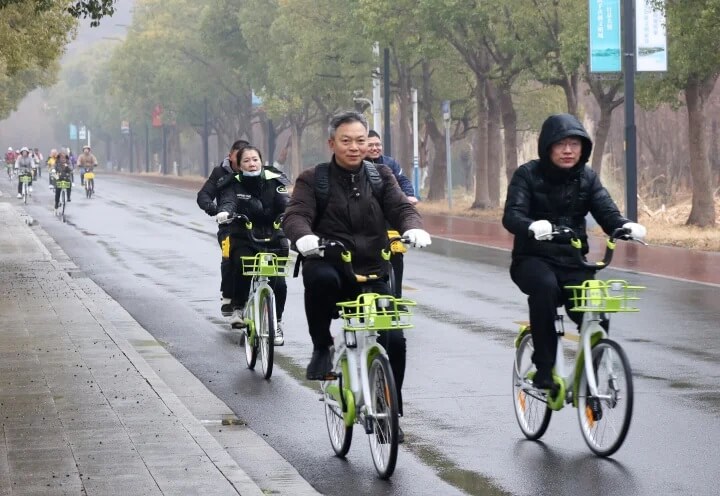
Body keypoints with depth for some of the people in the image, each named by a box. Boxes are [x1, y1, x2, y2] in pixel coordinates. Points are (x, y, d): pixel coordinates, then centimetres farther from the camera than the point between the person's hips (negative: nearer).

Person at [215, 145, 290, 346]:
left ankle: (276, 323, 4)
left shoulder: (275, 182, 3)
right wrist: (224, 212, -43)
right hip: (244, 240, -1)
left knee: (278, 282, -14)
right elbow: (228, 201, -19)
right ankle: (238, 308, -7)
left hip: (274, 239, 1)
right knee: (242, 268, -30)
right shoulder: (233, 185, 1)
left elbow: (286, 203, -12)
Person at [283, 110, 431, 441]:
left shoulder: (381, 177, 12)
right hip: (328, 265, -3)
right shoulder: (313, 180, 3)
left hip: (371, 276, 3)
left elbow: (401, 207, -2)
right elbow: (295, 215, -12)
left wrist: (413, 228, -26)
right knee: (321, 278, -40)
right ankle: (322, 348, -15)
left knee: (394, 339, -13)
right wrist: (305, 238, -36)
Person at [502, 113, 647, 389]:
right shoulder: (528, 175, -5)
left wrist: (626, 226, -31)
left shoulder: (587, 178, 6)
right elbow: (512, 215, -20)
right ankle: (544, 369, -28)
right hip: (533, 259, -3)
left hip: (573, 262, 3)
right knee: (545, 287, -37)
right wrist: (533, 227, -43)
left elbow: (607, 212, -7)